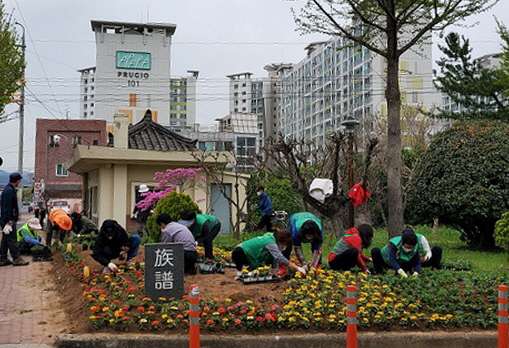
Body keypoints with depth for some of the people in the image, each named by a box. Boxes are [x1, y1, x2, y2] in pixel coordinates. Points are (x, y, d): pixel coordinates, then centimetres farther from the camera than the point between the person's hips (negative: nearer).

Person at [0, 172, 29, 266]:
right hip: (9, 220, -10)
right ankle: (16, 259, -1)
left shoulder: (9, 189, 14)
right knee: (12, 239, -5)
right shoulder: (9, 191, -18)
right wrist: (9, 221, -22)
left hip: (8, 220, 10)